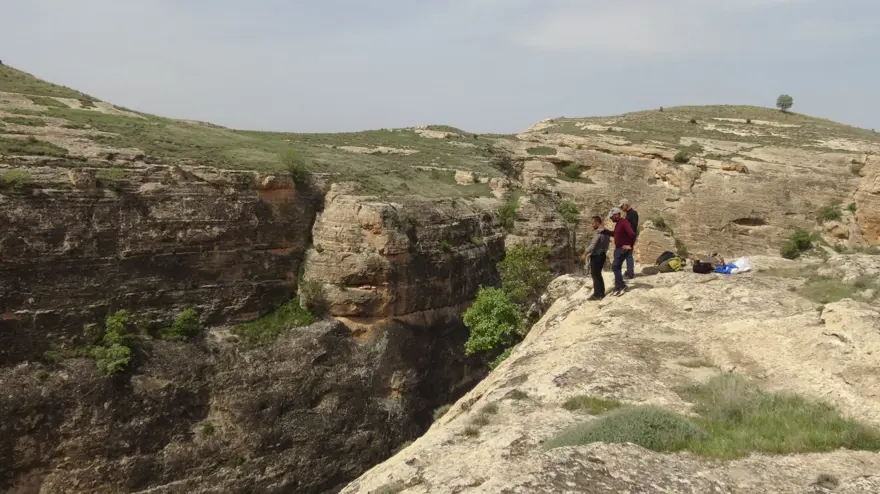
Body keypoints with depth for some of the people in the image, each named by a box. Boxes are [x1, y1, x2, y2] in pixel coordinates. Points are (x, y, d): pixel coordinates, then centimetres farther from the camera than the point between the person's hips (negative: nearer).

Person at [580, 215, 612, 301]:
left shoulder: (598, 233, -23)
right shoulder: (606, 232, 5)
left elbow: (592, 245, -25)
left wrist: (585, 254, -14)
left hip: (596, 256, -9)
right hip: (602, 255, 9)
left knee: (595, 275, 2)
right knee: (598, 274, 20)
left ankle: (597, 294, 6)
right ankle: (601, 292, 28)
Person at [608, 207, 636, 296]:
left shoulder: (624, 223, -19)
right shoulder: (618, 223, 13)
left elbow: (632, 234, -31)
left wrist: (630, 245, -23)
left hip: (623, 249, -10)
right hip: (618, 249, 10)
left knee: (615, 267, -11)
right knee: (617, 267, 13)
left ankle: (620, 287, -8)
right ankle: (620, 286, 19)